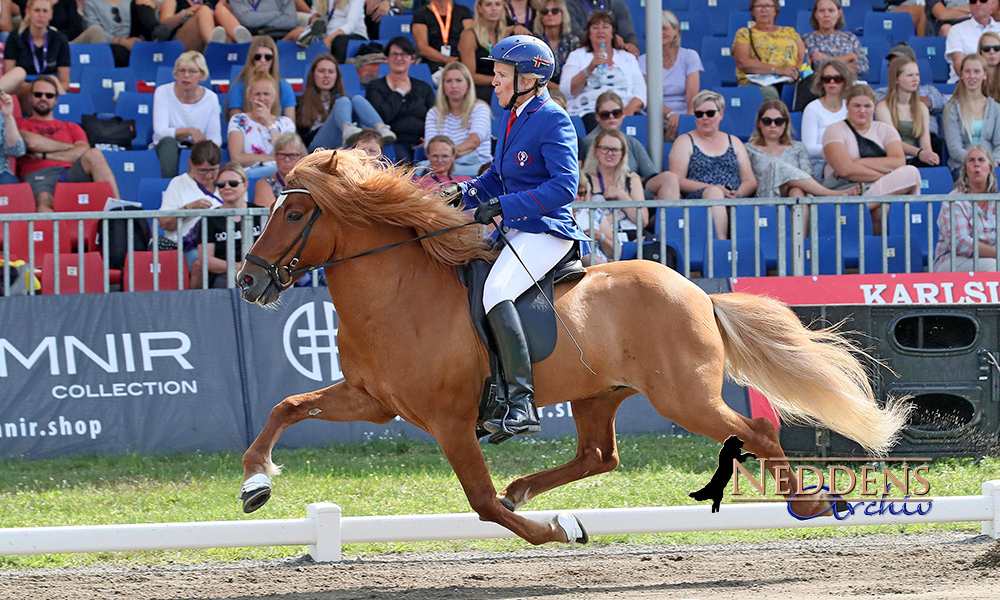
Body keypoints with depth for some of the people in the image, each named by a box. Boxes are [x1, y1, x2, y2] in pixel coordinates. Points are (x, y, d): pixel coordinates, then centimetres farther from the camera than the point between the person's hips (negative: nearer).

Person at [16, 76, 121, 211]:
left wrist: (45, 155, 3)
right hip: (38, 176, -3)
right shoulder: (21, 124, 25)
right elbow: (32, 142, 1)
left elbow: (83, 153, 10)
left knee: (94, 154, -30)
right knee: (43, 200, -42)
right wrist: (70, 147, 11)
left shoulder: (72, 128, 31)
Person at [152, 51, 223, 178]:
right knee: (169, 141, -35)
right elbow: (160, 131, -16)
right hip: (167, 149, 0)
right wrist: (190, 131, -29)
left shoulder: (210, 97, -2)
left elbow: (215, 138, -6)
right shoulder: (163, 92, -6)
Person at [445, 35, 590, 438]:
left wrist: (504, 206, -25)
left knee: (496, 293, -31)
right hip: (515, 232, 10)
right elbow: (498, 178, 25)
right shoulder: (512, 118, 15)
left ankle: (521, 403, -36)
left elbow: (565, 185, -21)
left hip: (547, 231, -10)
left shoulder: (553, 121, -12)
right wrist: (463, 193, 5)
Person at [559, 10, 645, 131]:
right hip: (589, 111, -2)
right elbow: (566, 91, 4)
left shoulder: (628, 58, 24)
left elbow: (641, 92, 11)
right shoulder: (577, 56, 19)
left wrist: (630, 109, -12)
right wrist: (590, 68, -10)